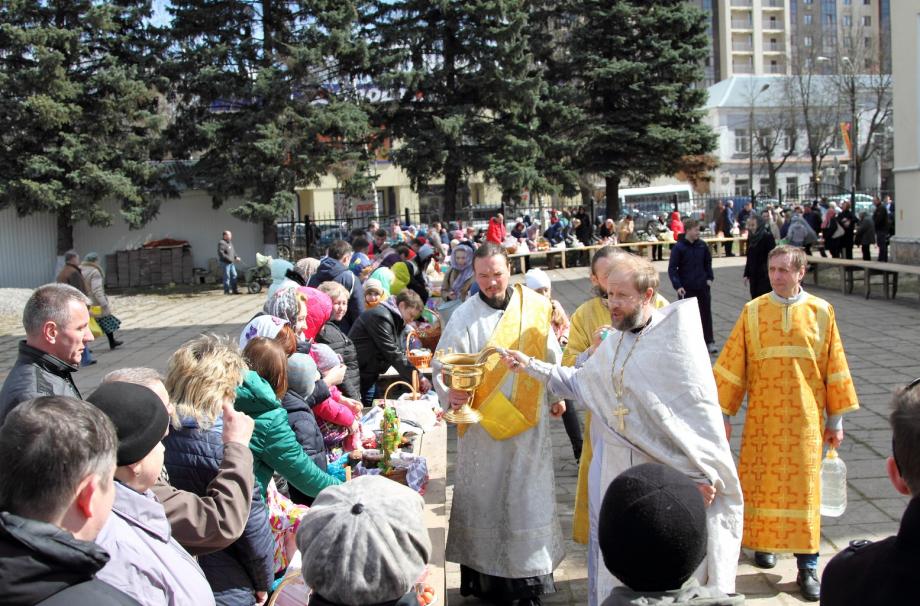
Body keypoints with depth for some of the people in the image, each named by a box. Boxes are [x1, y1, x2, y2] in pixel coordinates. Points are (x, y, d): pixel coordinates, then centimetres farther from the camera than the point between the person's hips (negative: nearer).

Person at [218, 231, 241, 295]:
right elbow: (221, 253, -21)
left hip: (231, 262, 9)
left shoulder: (229, 242, 17)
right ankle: (227, 291, 1)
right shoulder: (221, 243, -12)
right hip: (225, 262, -9)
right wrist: (229, 258, -23)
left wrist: (236, 257, 12)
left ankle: (234, 290, 15)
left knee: (234, 275, 9)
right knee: (227, 276, -5)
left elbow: (233, 251, 27)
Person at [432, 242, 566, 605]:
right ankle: (485, 574, 18)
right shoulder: (464, 317, -9)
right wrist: (450, 395, -32)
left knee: (529, 495, 11)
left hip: (530, 422, 3)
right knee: (486, 496, 7)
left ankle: (531, 573, 25)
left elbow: (550, 354, 11)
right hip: (484, 425, -2)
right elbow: (441, 365, -13)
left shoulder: (534, 307, -1)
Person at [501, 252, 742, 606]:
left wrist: (704, 473, -13)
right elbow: (579, 383, 17)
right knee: (607, 554, 17)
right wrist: (530, 366, 8)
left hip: (661, 471, -6)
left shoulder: (675, 336, -14)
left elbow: (701, 409, -13)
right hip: (611, 469, 6)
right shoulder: (611, 340, 6)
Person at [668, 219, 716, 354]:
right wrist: (677, 286, -18)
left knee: (706, 313, 9)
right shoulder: (679, 247, -11)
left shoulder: (702, 245, 0)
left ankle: (709, 341, 18)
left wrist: (709, 278, 3)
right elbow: (672, 268, -10)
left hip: (702, 287, 4)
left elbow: (708, 262, 15)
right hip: (686, 288, -3)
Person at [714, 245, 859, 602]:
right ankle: (763, 541, 31)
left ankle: (807, 567, 10)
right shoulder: (753, 311, -1)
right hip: (763, 417, 1)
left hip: (804, 418, 0)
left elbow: (834, 368, 3)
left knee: (803, 488, 2)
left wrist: (835, 419, 4)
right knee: (761, 483, 9)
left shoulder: (821, 312, -1)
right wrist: (722, 415, -1)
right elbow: (732, 366, 0)